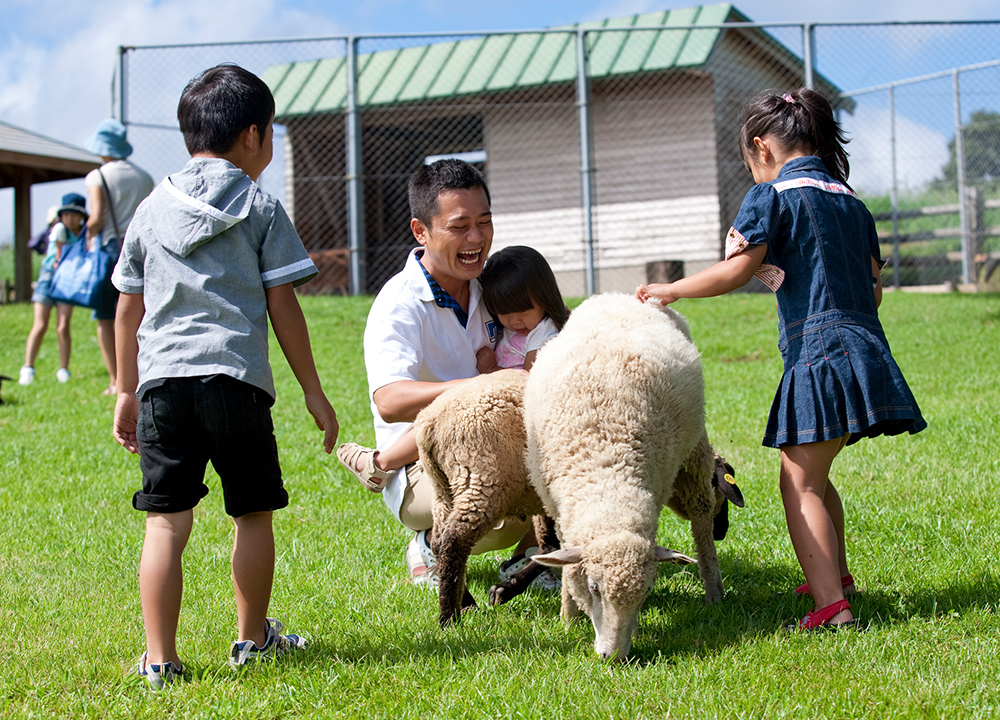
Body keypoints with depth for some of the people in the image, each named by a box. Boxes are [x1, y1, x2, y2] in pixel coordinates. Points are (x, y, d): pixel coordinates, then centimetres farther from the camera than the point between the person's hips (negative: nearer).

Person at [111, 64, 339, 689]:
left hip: (162, 381, 3)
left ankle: (160, 659, 0)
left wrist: (128, 391, 25)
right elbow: (283, 306, 2)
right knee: (254, 514, 13)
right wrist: (313, 390, 8)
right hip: (235, 379, -3)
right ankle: (253, 638, 26)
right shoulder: (262, 208, 4)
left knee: (166, 521, 3)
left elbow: (129, 310, 16)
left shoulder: (152, 209, 14)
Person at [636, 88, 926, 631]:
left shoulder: (772, 196, -4)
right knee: (813, 473, 24)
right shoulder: (850, 200, 18)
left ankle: (833, 608, -16)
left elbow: (735, 273, -9)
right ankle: (835, 575, 38)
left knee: (800, 484, -7)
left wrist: (669, 290, 4)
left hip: (819, 354, -8)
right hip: (866, 352, 8)